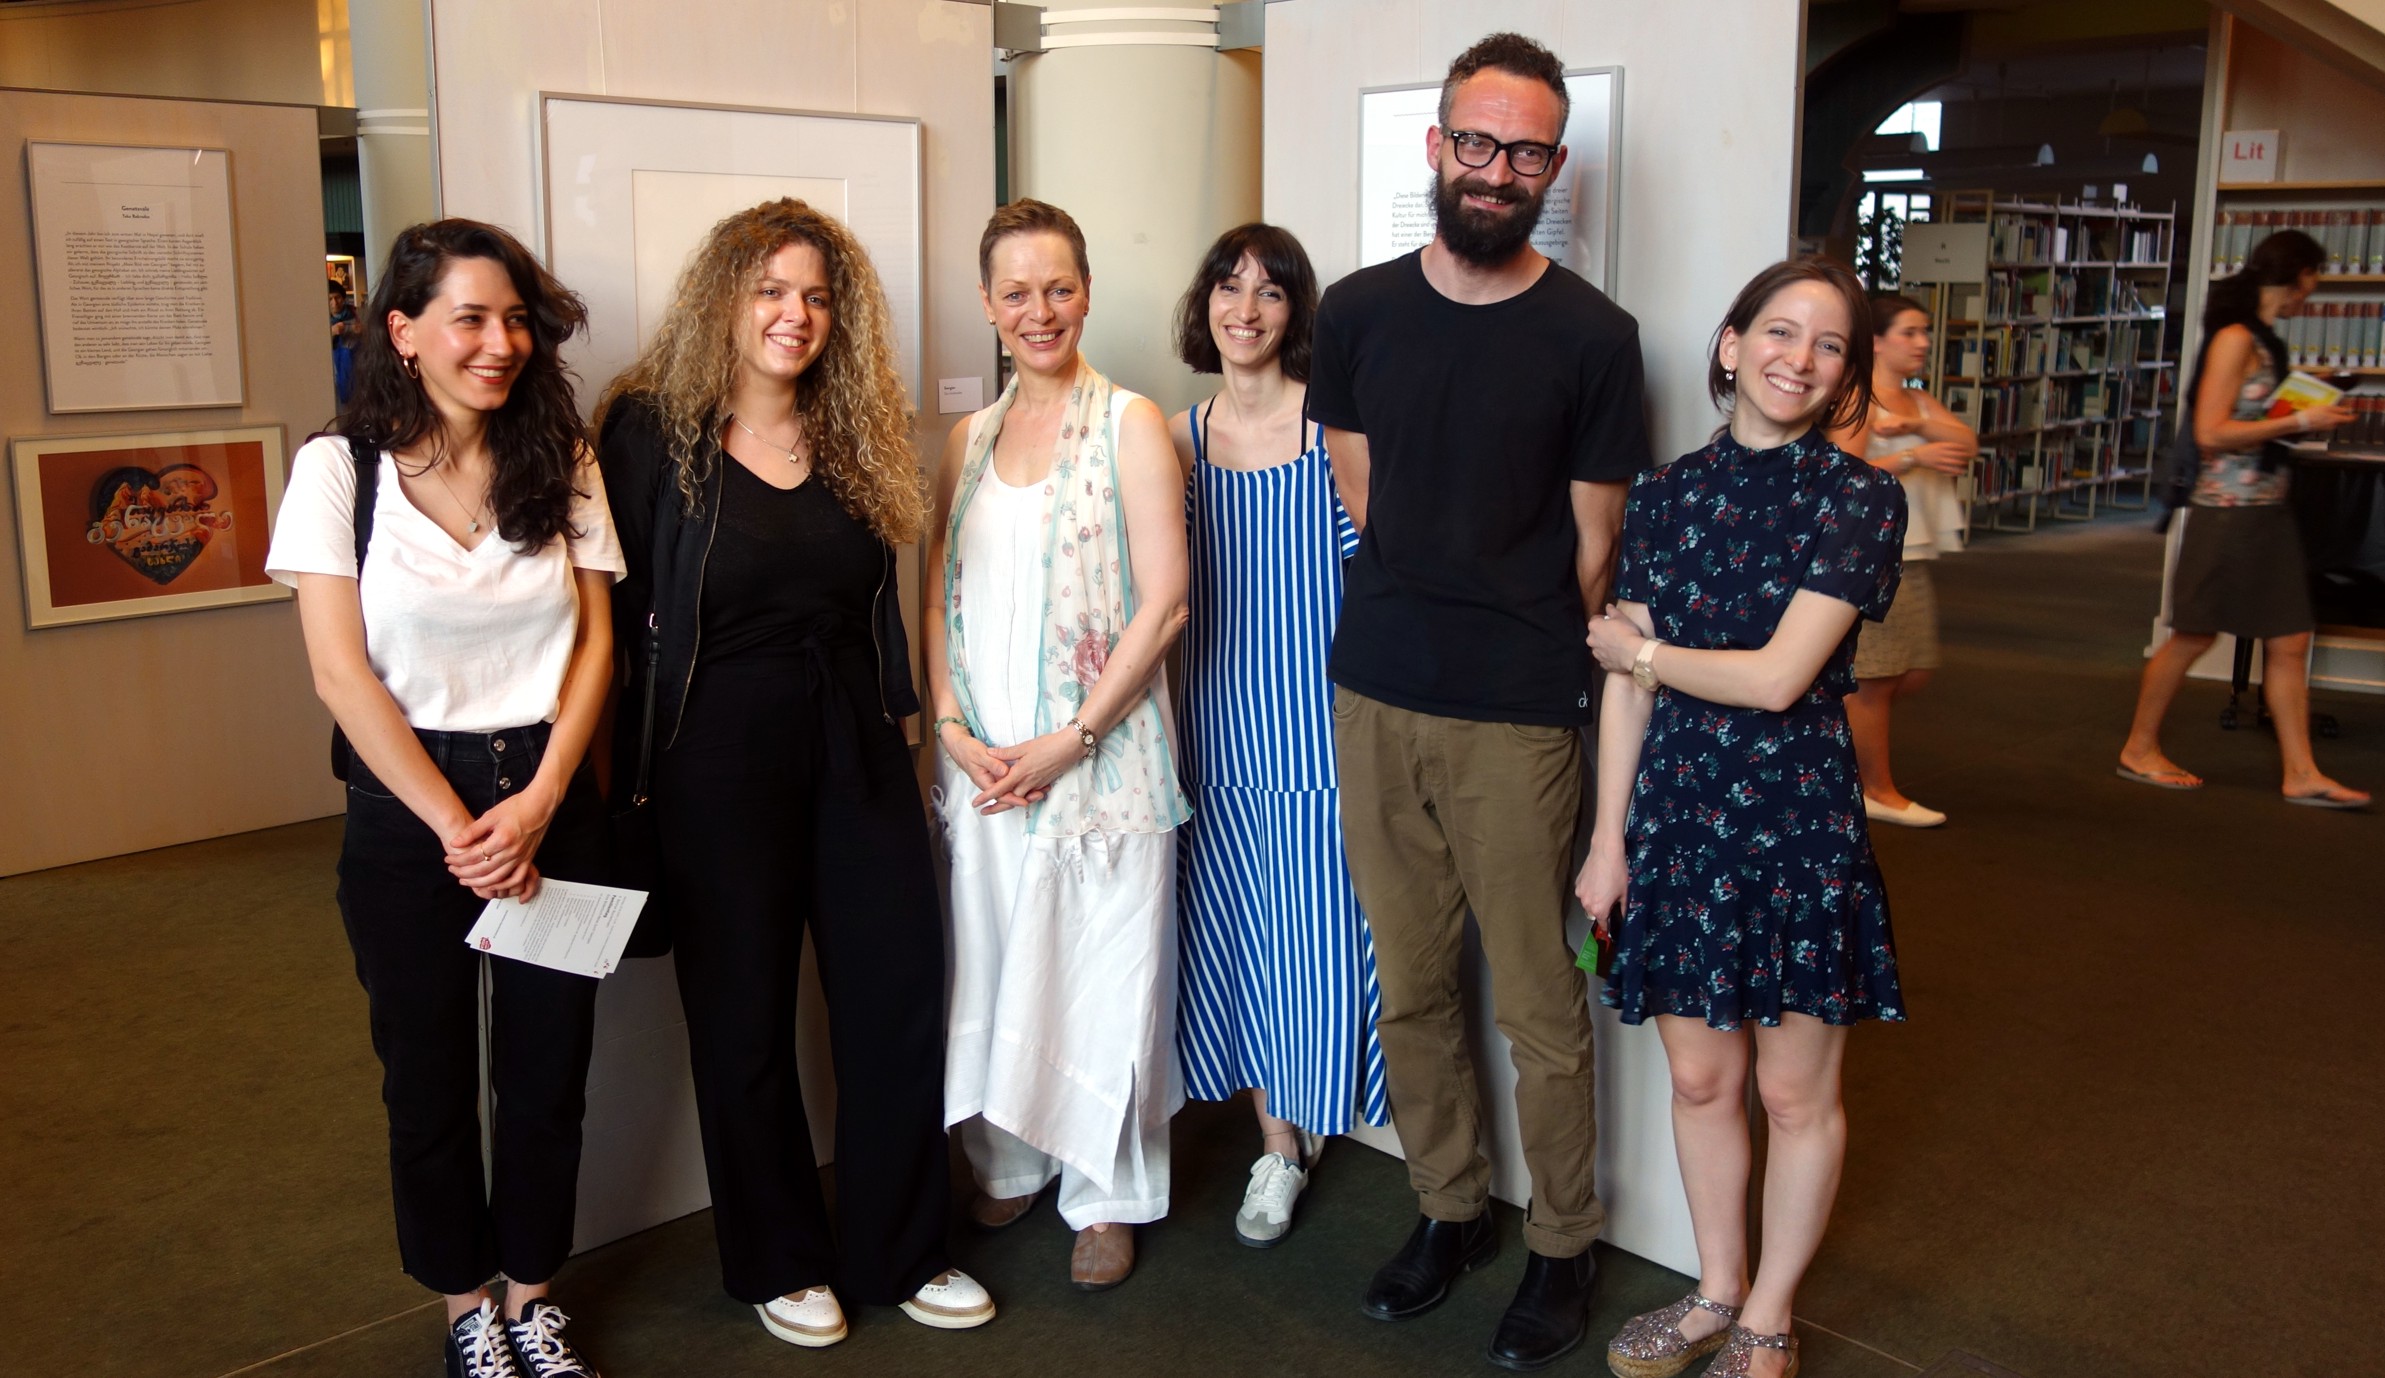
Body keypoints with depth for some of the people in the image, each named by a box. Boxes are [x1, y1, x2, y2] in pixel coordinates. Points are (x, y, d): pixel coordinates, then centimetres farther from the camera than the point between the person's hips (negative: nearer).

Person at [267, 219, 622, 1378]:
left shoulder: (562, 463, 2)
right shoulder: (340, 467, -7)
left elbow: (595, 643, 0)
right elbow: (342, 674, -10)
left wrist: (536, 802, -12)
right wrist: (456, 827, -13)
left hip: (550, 798, 2)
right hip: (405, 809, -2)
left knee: (548, 1066, 10)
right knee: (430, 1076, 12)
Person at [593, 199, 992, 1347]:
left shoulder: (859, 433, 7)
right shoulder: (653, 430, -6)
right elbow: (616, 608, -6)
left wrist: (898, 720, 11)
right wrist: (613, 769, -8)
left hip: (854, 744, 4)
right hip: (718, 754, -4)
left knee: (896, 991, 7)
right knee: (743, 1014, 8)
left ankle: (898, 1251, 25)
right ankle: (778, 1261, 27)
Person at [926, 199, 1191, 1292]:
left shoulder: (1130, 424, -5)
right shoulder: (969, 438, 11)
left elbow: (1163, 602, -10)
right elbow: (940, 599, 11)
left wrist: (1069, 741, -14)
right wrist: (955, 730, -4)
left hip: (1098, 755, -5)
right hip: (983, 760, 5)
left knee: (1102, 976, 4)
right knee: (990, 967, 14)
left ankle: (1107, 1195, 21)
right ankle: (1009, 1164, 34)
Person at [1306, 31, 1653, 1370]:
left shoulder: (1592, 336, -4)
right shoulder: (1360, 311, 6)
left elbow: (1596, 542, 2)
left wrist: (1543, 669, 5)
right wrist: (1421, 621, 11)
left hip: (1519, 719, -3)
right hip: (1376, 700, 4)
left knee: (1540, 1004, 5)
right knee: (1413, 985, 14)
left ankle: (1565, 1243, 25)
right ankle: (1451, 1210, 33)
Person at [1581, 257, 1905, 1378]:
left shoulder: (1861, 500, -7)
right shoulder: (1665, 495, 4)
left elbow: (1777, 676, -15)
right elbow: (1627, 691, 4)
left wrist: (1634, 648, -2)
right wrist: (1609, 839, 3)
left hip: (1798, 822, -3)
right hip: (1677, 817, 4)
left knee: (1795, 1093, 9)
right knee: (1698, 1076, 15)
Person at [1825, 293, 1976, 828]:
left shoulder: (1920, 401, 17)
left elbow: (1967, 444, 2)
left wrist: (1916, 425, -14)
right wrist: (1915, 455, -25)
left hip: (1913, 555, 9)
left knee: (1913, 673, 11)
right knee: (1876, 678, -2)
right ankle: (1878, 790, 7)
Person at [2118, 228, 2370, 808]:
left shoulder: (2266, 342, 13)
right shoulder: (2236, 339, -13)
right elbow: (2211, 432, -20)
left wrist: (2310, 418, 7)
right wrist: (2299, 422, -17)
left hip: (2267, 509, 9)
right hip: (2228, 509, -9)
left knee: (2289, 640, 6)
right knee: (2194, 636, 2)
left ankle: (2301, 772, 9)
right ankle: (2139, 750, 16)